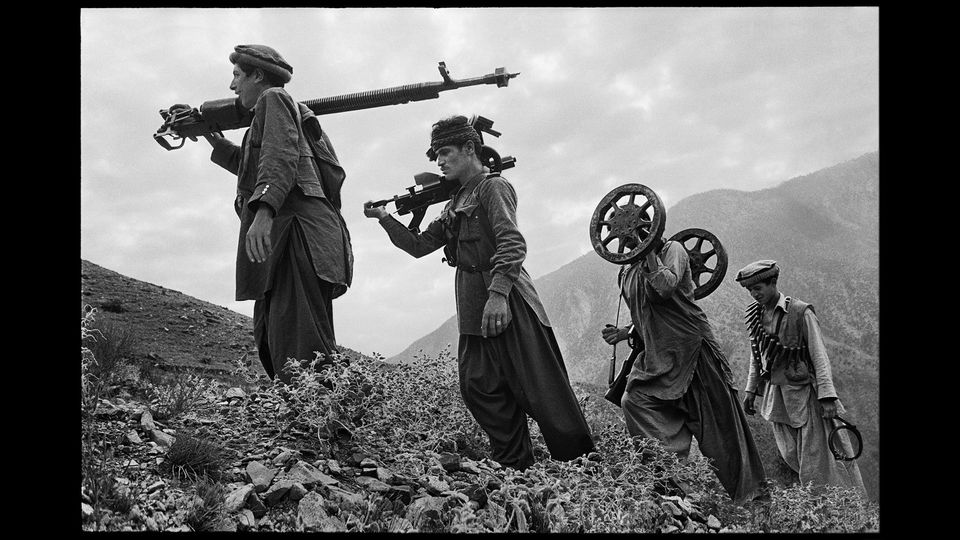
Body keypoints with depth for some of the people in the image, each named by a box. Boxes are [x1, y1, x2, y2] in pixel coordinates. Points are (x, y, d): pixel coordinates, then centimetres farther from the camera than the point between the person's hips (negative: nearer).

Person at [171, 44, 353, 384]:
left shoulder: (273, 99, 5)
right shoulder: (278, 113, 33)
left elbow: (281, 158, -15)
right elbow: (254, 171, 44)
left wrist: (264, 210, -29)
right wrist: (214, 141, 48)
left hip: (297, 232, -10)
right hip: (283, 241, 10)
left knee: (300, 353, -20)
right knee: (274, 346, 4)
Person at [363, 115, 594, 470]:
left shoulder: (493, 187, -3)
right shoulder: (455, 206, 22)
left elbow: (512, 243, -16)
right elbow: (418, 246, 21)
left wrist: (497, 293, -26)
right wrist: (385, 218, 10)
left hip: (507, 304, -8)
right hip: (474, 312, 8)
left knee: (542, 388, -6)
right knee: (480, 388, 4)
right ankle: (514, 466, 13)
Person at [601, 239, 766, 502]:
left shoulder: (672, 249, -2)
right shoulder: (627, 273, 15)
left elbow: (666, 288, -23)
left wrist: (650, 253, -16)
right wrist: (622, 333, 5)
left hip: (690, 346, -6)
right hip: (656, 355, 6)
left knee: (717, 417, -2)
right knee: (632, 399, -11)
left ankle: (747, 487, 10)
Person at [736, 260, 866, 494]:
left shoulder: (801, 312, -13)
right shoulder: (757, 314, 5)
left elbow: (819, 356, -13)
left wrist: (827, 396, -18)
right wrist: (750, 390, 14)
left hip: (805, 393, -5)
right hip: (777, 395, 6)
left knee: (817, 459, -3)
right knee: (792, 457, 9)